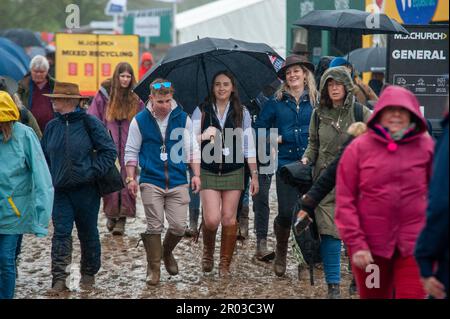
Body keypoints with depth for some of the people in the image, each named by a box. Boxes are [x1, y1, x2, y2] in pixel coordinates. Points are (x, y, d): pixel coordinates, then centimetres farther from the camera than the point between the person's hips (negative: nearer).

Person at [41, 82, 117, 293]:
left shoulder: (90, 123, -7)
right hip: (60, 190, 3)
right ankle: (59, 279, -9)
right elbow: (44, 156, 17)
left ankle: (89, 274, 26)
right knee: (61, 233, -6)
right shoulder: (52, 127, 6)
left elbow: (109, 151, -6)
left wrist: (93, 172, -13)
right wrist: (48, 179, 6)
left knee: (88, 233, 10)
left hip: (86, 189, -3)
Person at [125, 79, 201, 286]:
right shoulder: (140, 121, -1)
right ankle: (153, 268, 12)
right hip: (151, 183, -1)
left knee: (179, 226, 0)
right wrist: (131, 178, 0)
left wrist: (196, 174, 2)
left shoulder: (183, 119, 2)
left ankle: (167, 252, 30)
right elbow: (131, 151, 6)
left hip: (178, 183, 1)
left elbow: (192, 148, 9)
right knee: (154, 227, -1)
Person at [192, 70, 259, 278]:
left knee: (229, 219, 0)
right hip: (208, 173, -1)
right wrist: (203, 136, -23)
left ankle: (225, 264, 11)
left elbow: (248, 147, 4)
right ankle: (208, 252, 20)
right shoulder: (201, 111, 2)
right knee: (212, 219, -10)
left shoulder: (241, 113, 4)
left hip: (233, 173, 1)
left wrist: (254, 175, 2)